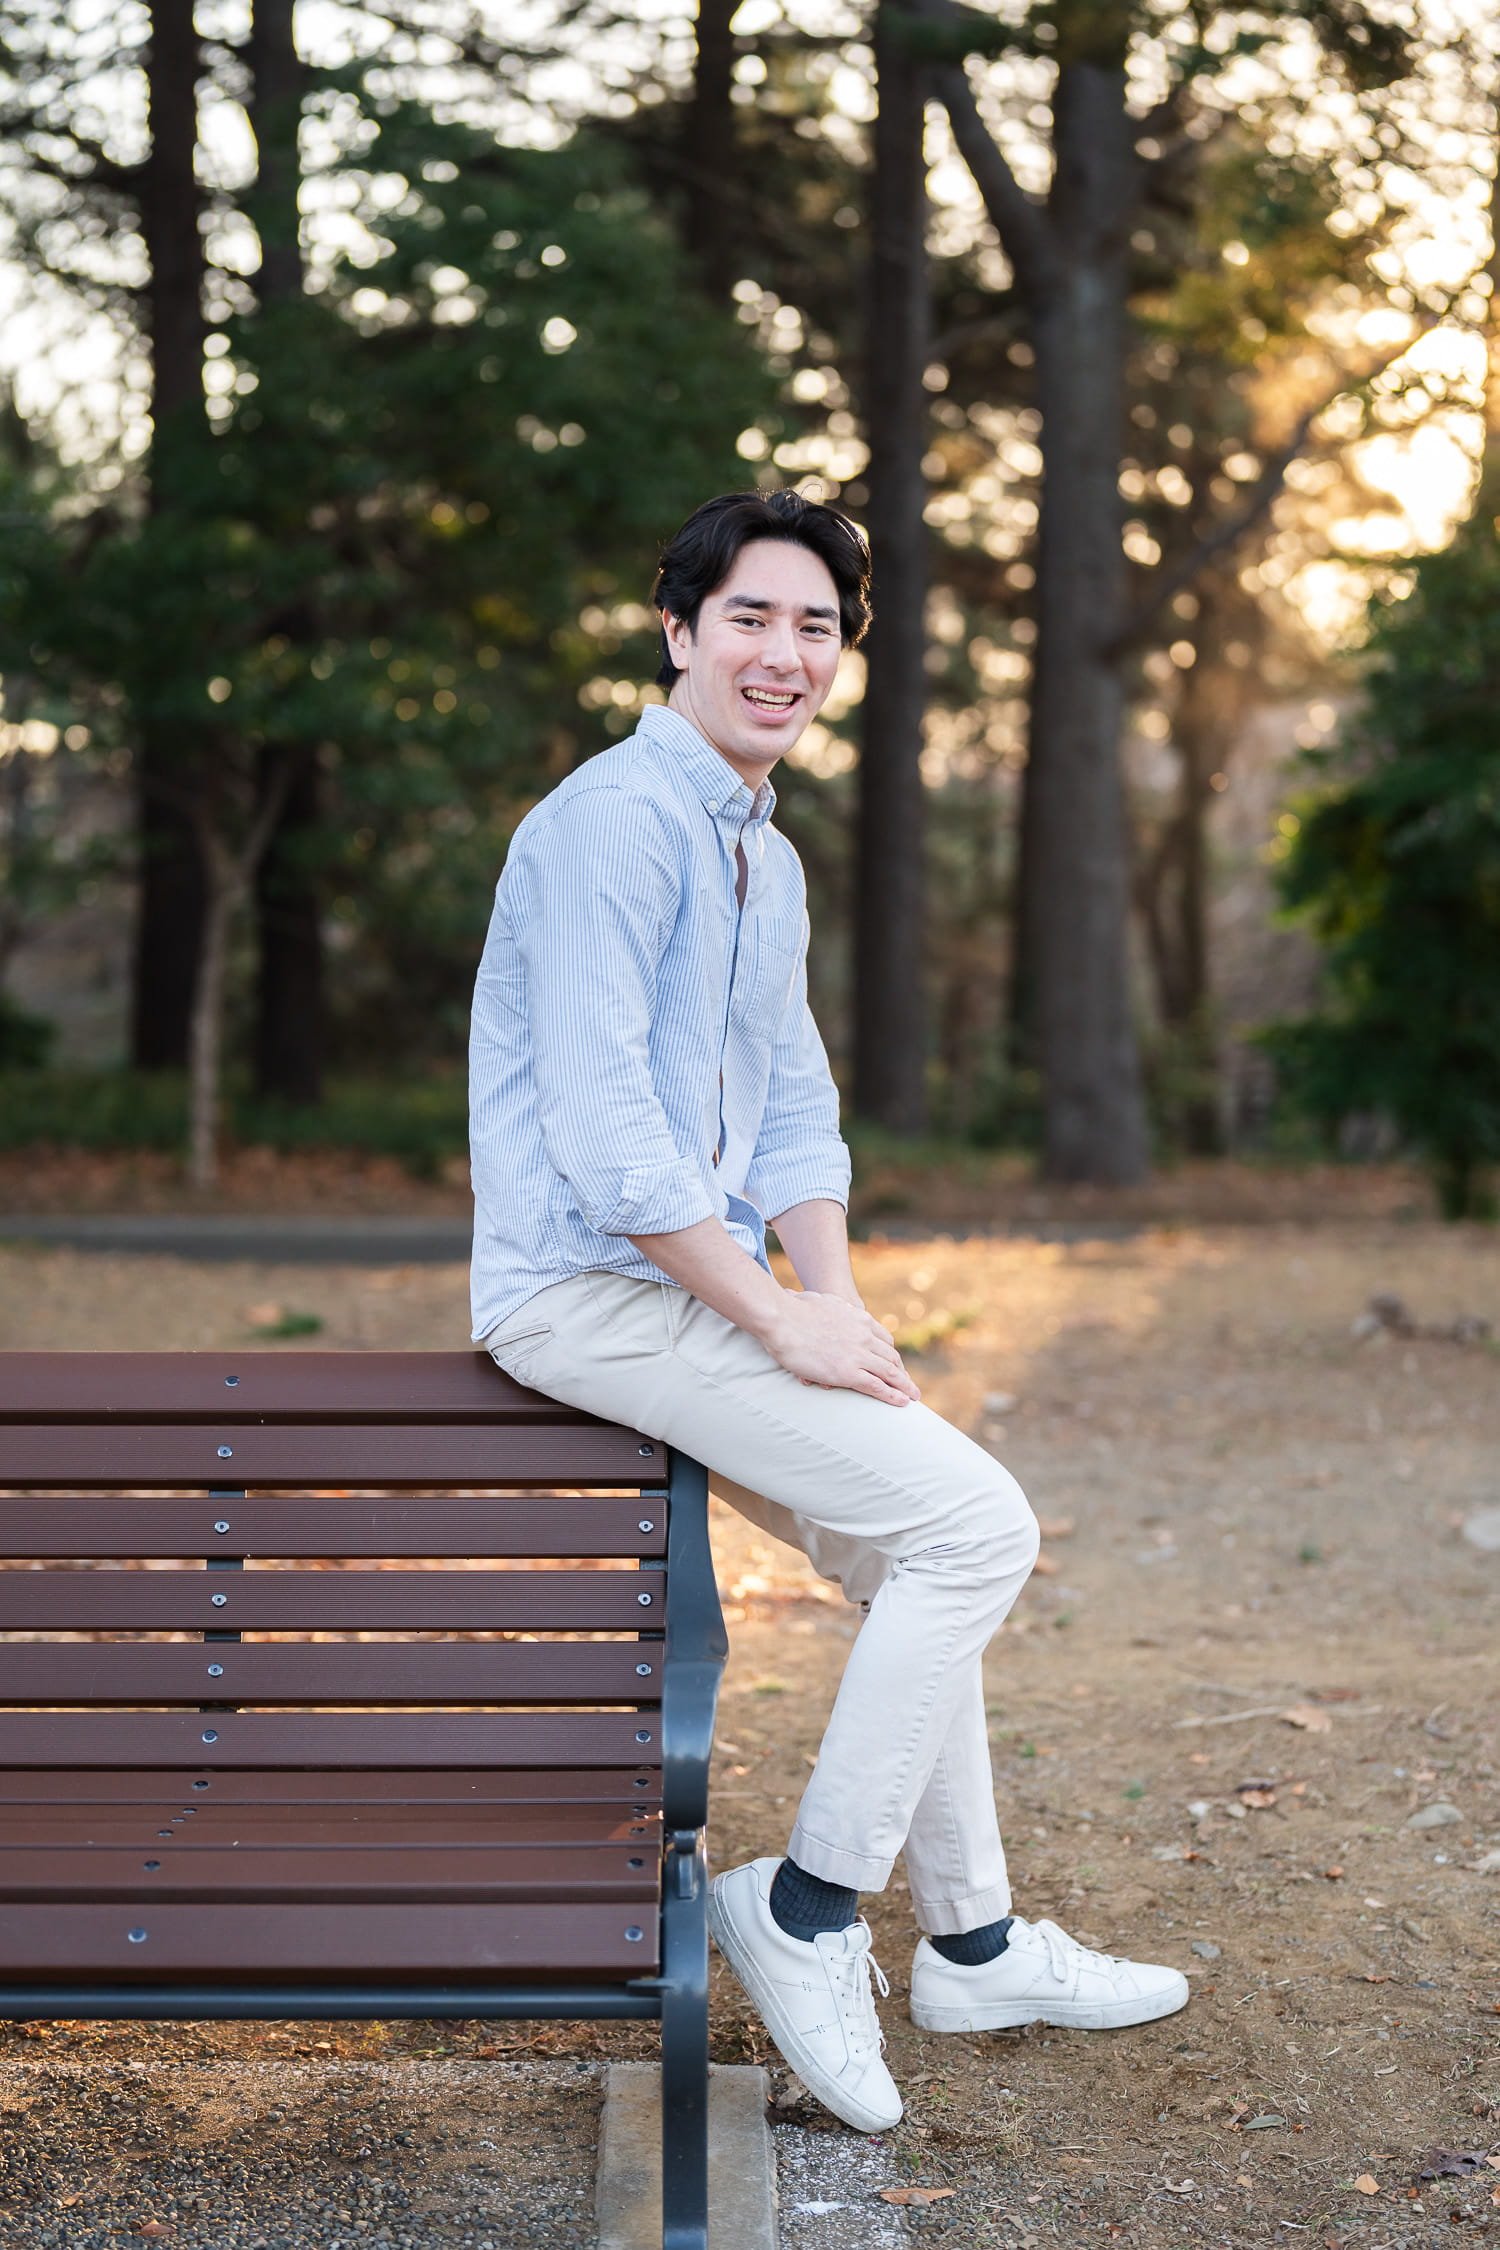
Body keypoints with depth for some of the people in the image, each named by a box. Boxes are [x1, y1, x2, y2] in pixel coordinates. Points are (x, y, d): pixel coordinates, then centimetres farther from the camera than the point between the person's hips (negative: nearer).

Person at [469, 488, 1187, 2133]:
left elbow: (794, 1105, 15)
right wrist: (785, 1321, -18)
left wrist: (839, 1303, -1)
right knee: (975, 1523, -15)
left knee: (915, 1559, 13)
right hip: (588, 1296, -10)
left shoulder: (769, 858, 16)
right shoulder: (618, 819, -16)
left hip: (701, 1293, 10)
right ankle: (806, 1907, -4)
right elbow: (600, 1135, -23)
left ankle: (972, 1944, 26)